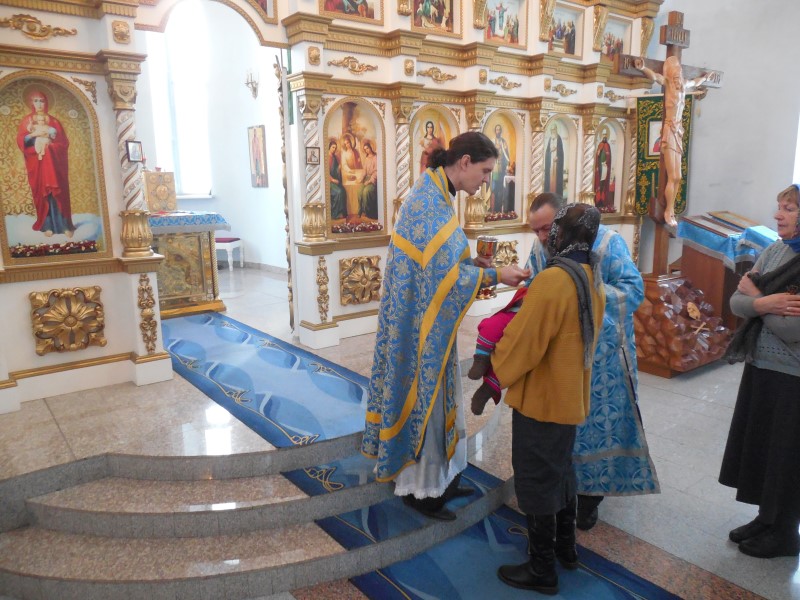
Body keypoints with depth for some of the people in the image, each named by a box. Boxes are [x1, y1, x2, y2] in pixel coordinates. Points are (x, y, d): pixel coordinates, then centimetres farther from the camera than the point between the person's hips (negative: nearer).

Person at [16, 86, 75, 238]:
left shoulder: (54, 121, 10)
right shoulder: (27, 121, 10)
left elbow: (64, 142, 3)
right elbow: (20, 140, 2)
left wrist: (50, 143, -12)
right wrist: (33, 134, -14)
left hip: (53, 163, 0)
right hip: (36, 163, 0)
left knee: (58, 193, -6)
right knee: (42, 193, -2)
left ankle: (65, 225, -6)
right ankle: (47, 226, 1)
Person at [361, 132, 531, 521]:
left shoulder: (436, 194, 9)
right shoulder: (430, 202, -21)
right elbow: (445, 273, -25)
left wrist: (470, 261, 3)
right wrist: (495, 275, -17)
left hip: (429, 317, 10)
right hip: (423, 321, -10)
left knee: (436, 396, 19)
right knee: (424, 398, 4)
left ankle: (438, 478, 35)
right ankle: (419, 488, 23)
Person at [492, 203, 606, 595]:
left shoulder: (552, 280, -25)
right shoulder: (593, 278, 3)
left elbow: (522, 343, -22)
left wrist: (498, 370, -4)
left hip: (540, 398, -9)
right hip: (570, 395, 9)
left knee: (535, 481, 6)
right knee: (560, 471, 23)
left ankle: (542, 570, 21)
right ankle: (566, 547, 40)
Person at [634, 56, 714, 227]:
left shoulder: (683, 84, 14)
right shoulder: (667, 81, -6)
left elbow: (694, 82, 38)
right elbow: (654, 76, -28)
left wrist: (705, 77, 55)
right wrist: (643, 68, -47)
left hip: (678, 132, 7)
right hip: (669, 132, -7)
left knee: (677, 177, 7)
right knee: (673, 177, -7)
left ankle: (670, 211, 16)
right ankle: (669, 213, 4)